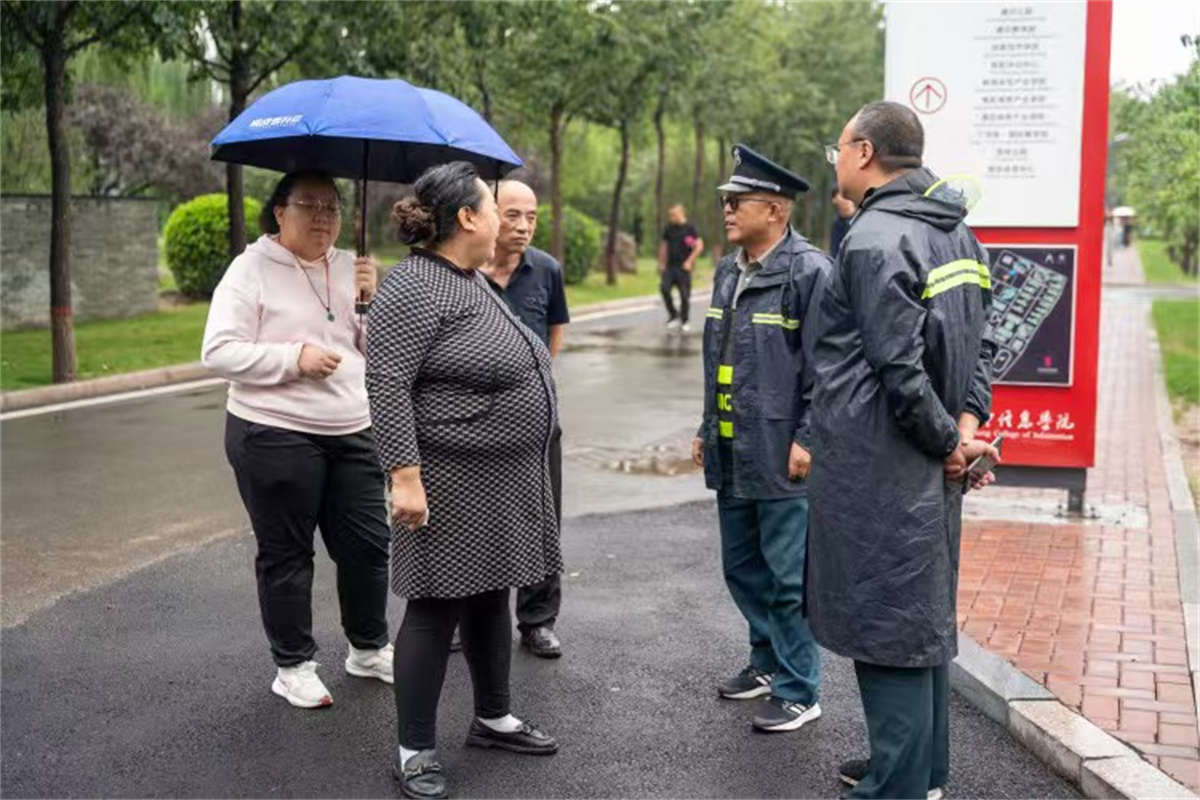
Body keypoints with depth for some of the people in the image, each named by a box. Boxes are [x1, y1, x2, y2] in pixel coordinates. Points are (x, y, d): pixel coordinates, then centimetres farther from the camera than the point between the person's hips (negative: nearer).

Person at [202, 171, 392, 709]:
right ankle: (293, 666, 20)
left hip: (353, 433, 5)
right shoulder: (252, 270, -6)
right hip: (275, 436, -5)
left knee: (368, 544, 9)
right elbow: (218, 352, -12)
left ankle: (369, 648, 29)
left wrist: (371, 298, -7)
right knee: (285, 554, 6)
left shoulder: (349, 268, 9)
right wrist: (295, 357, -19)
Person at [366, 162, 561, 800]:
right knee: (437, 608, -1)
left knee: (490, 595, 18)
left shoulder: (474, 281, 13)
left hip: (504, 481, 9)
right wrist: (404, 476, -25)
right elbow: (385, 382, -21)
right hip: (451, 482, -9)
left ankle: (493, 718, 33)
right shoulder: (413, 287, -16)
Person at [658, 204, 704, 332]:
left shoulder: (690, 228, -4)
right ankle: (673, 316, 2)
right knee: (664, 288, -14)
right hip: (670, 267, 4)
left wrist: (689, 261, -11)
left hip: (684, 268, -4)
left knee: (685, 295, -1)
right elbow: (664, 246, 19)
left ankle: (684, 322, 13)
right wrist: (661, 263, 13)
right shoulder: (668, 229, 10)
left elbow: (700, 246, -5)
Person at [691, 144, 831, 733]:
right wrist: (708, 429, 20)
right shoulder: (728, 271, 13)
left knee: (787, 575, 0)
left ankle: (798, 690, 12)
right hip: (731, 455, 9)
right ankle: (767, 661, 36)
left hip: (782, 457, -8)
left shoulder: (808, 271, -12)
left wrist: (807, 440, -17)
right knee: (742, 568, 18)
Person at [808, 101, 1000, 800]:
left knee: (887, 628, -1)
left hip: (876, 472, -9)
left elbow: (900, 370, -21)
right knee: (925, 616, 19)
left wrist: (949, 438, -9)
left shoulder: (874, 240, -17)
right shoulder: (958, 231, 11)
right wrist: (969, 422, 0)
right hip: (932, 475, 10)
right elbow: (980, 342, 11)